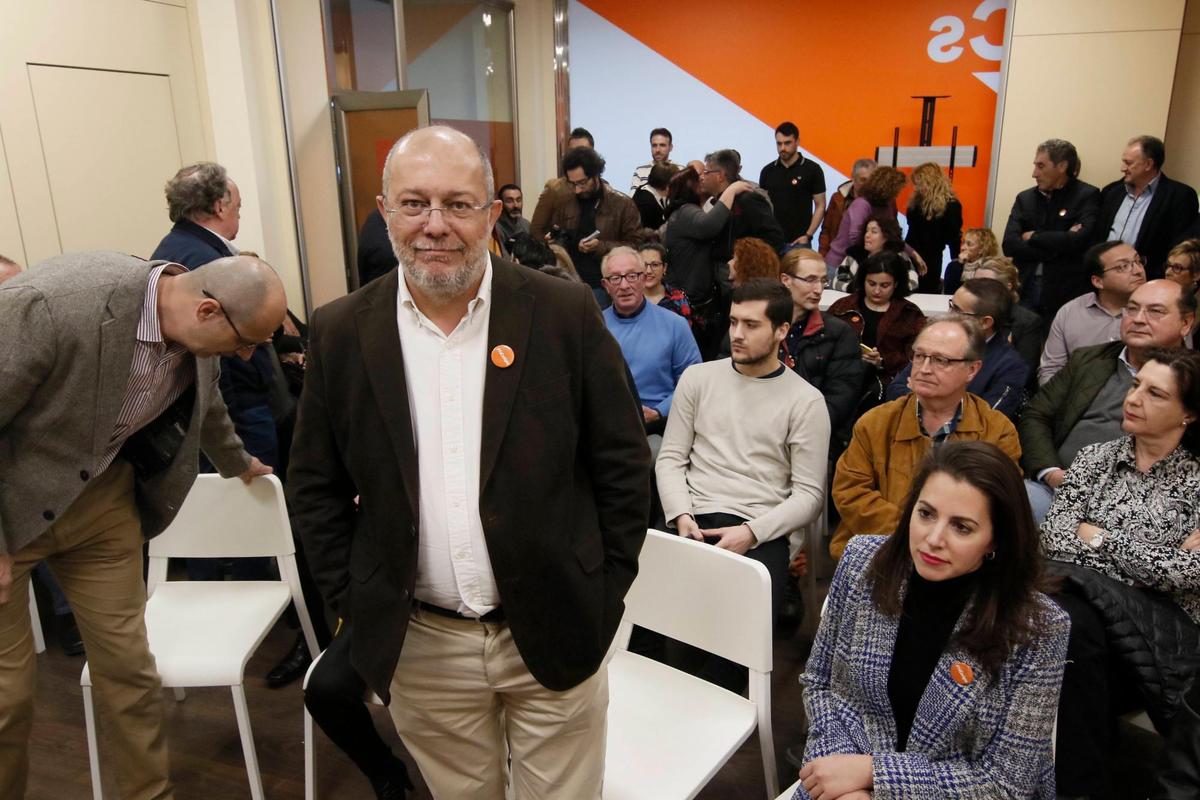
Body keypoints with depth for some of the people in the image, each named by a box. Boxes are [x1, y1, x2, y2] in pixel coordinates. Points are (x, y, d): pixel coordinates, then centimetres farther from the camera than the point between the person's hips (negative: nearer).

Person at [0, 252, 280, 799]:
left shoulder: (198, 335, -9)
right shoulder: (52, 303, -32)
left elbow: (205, 406, 14)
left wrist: (238, 463, 32)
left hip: (101, 497, 5)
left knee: (126, 664, 7)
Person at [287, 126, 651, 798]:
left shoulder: (565, 313, -9)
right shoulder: (341, 333, -4)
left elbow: (623, 462, -3)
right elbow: (316, 487, 5)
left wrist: (604, 594, -3)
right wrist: (356, 605, 2)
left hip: (555, 635, -1)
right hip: (418, 648, 2)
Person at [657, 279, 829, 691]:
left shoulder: (805, 401, 6)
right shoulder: (698, 378, 13)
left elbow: (809, 494, 1)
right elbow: (671, 459, 12)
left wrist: (752, 532, -13)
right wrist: (681, 515, -6)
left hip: (760, 533, -1)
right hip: (695, 521, 2)